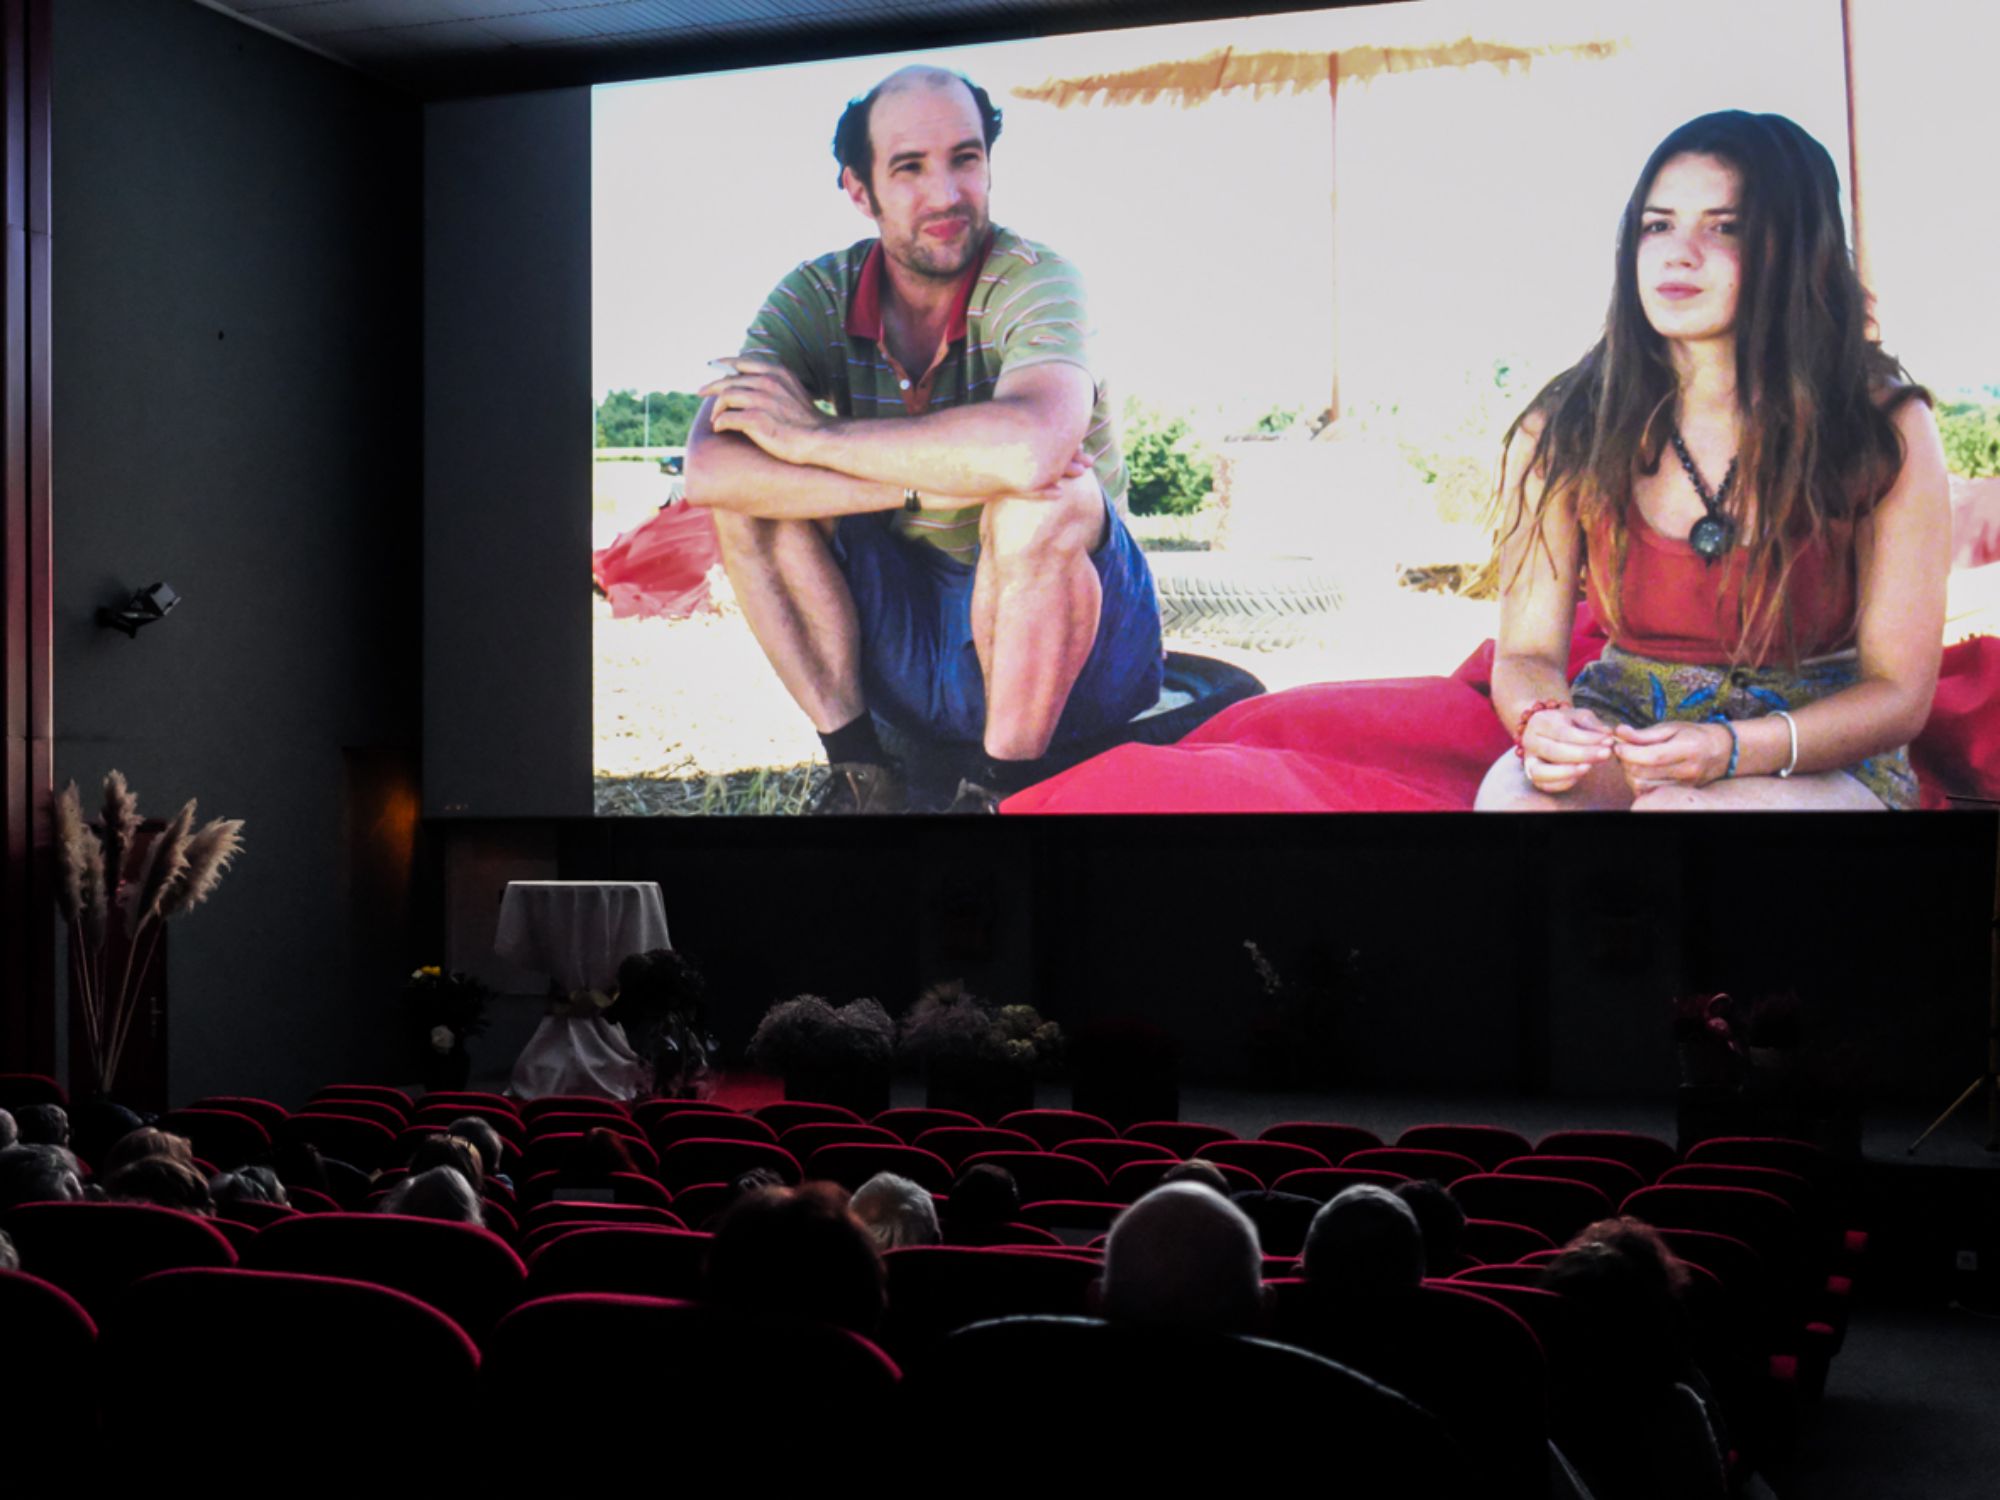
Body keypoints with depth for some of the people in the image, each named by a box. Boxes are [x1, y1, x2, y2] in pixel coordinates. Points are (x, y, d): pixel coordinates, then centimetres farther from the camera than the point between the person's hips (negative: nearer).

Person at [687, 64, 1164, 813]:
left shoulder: (1032, 280, -18)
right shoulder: (818, 296, -7)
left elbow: (1030, 445, -41)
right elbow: (709, 470, -24)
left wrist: (812, 436, -29)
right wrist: (931, 479, -33)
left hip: (1068, 639, -4)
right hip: (908, 634, 4)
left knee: (1045, 497, -33)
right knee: (749, 488, -15)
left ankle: (1003, 788, -16)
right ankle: (859, 771, -7)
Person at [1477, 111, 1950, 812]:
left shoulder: (1886, 430, -9)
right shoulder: (1561, 431, -5)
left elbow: (1897, 689, -7)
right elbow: (1527, 652, 0)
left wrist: (1733, 750, -26)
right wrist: (1542, 724, -26)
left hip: (1822, 752, -2)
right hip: (1625, 727, 2)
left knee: (1683, 806, -36)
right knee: (1513, 791, -32)